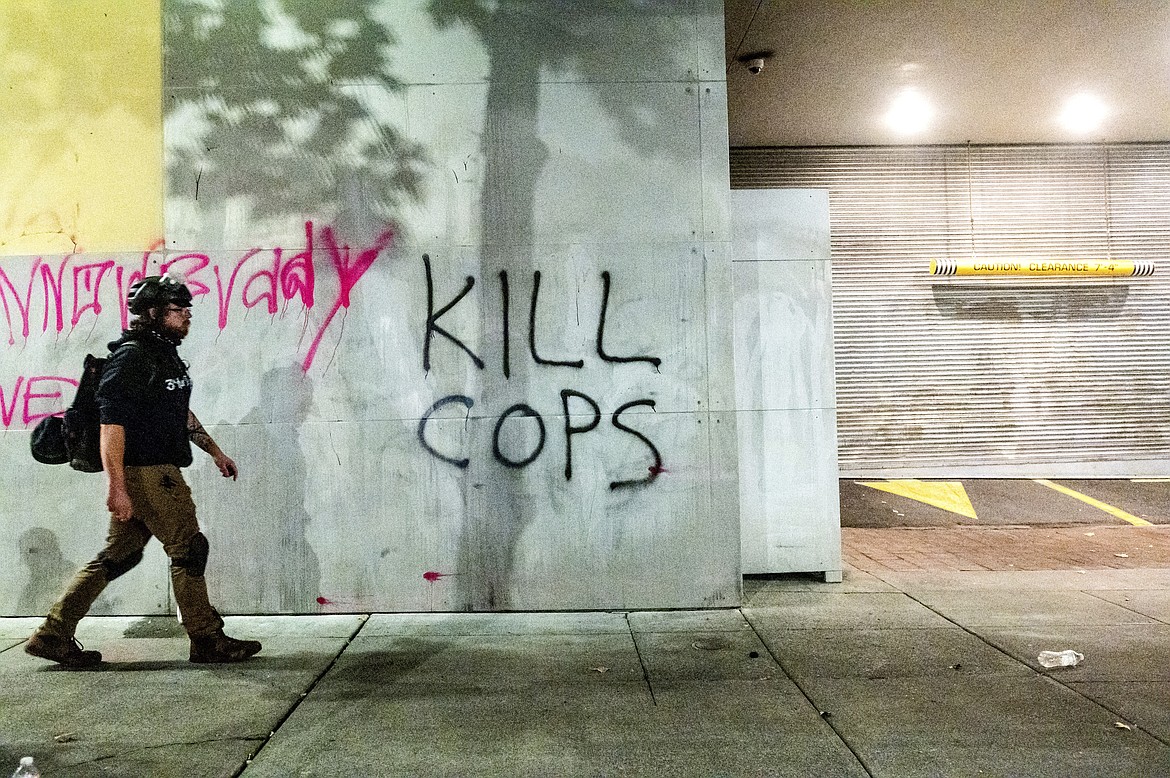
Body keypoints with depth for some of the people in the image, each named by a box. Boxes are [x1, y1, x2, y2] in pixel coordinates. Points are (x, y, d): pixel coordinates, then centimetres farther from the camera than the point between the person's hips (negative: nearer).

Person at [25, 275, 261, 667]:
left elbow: (182, 414, 28)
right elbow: (111, 423, -21)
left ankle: (53, 634, 20)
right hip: (145, 472, -10)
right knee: (189, 549, -3)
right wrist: (116, 487, -26)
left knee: (119, 555, 12)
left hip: (159, 472, 10)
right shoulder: (132, 356, -14)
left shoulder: (165, 353, 17)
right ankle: (207, 641, 7)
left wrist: (215, 451, 29)